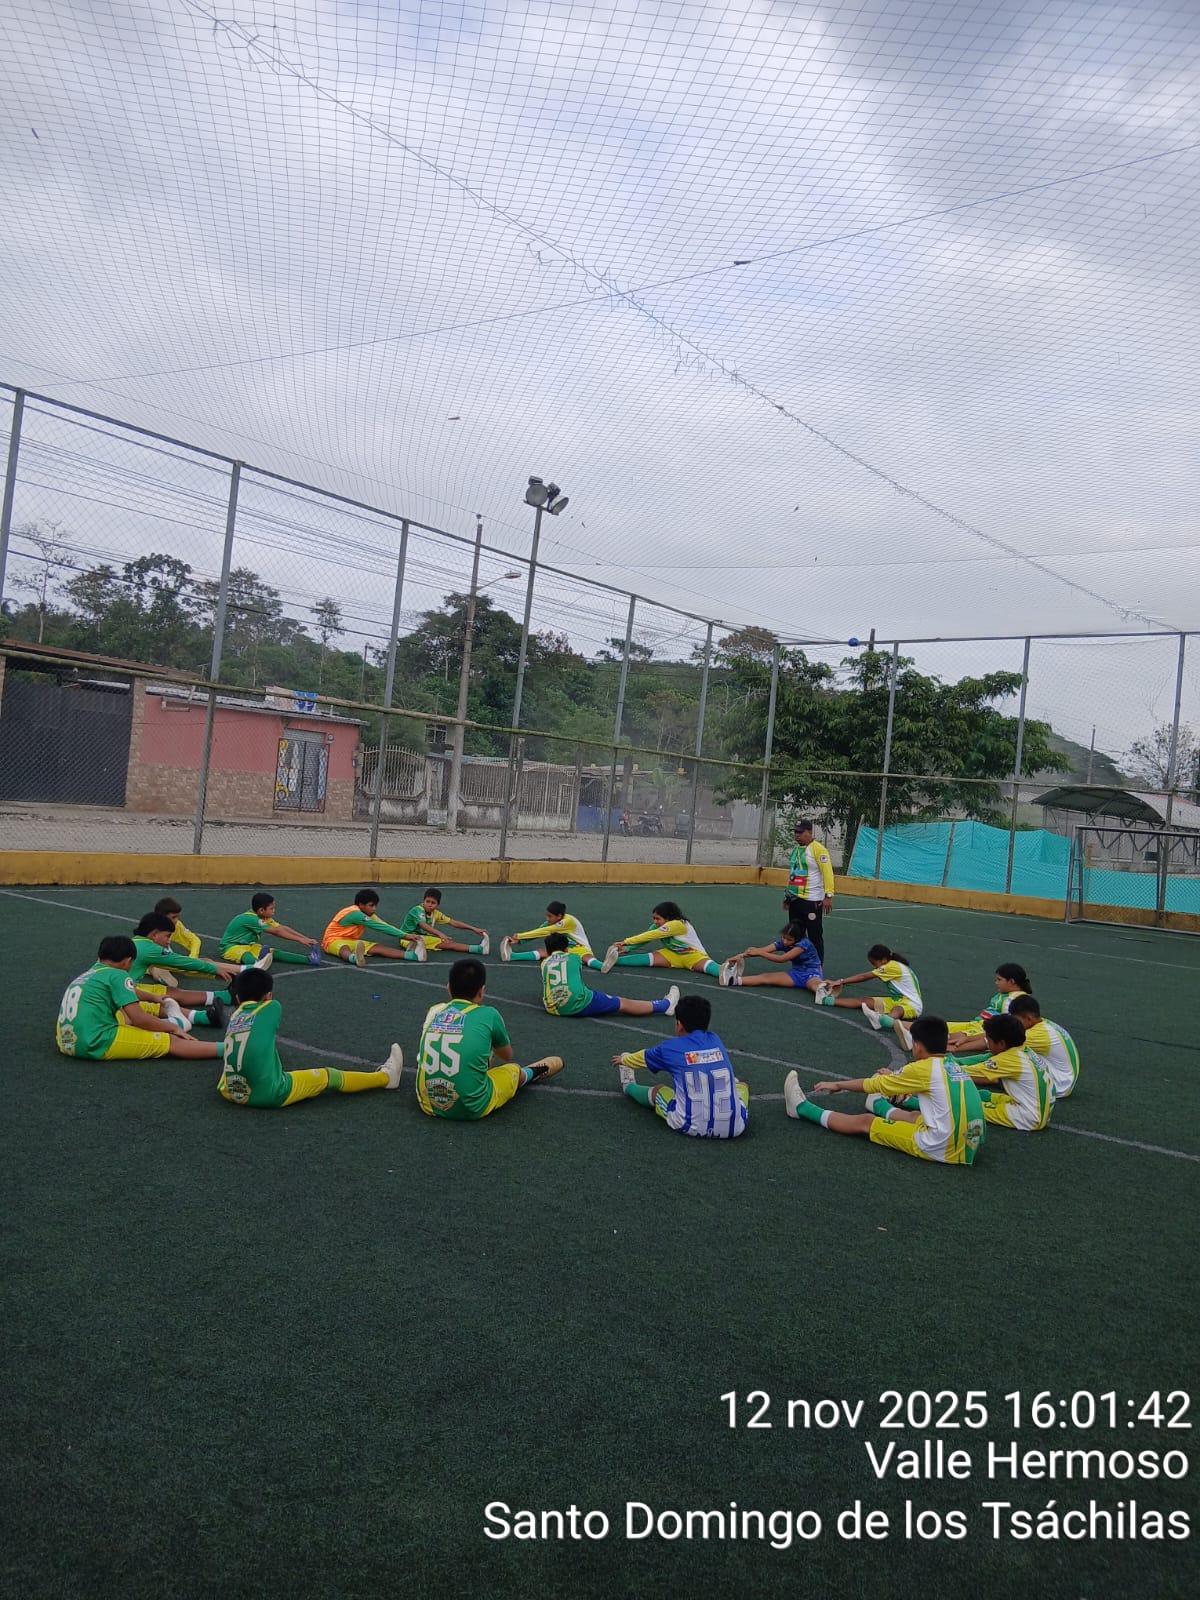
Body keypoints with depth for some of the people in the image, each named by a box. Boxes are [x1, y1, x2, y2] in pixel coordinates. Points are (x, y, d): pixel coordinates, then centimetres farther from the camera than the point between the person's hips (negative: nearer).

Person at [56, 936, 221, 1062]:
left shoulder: (87, 975, 21)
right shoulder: (117, 975, -4)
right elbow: (139, 1019, -10)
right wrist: (174, 1027, 2)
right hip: (97, 1045, -9)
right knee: (172, 1042, -6)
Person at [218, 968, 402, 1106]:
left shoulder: (235, 1015, 8)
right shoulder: (271, 1007, -4)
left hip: (230, 1093, 5)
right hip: (270, 1095, -5)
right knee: (329, 1076, 12)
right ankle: (385, 1077, 28)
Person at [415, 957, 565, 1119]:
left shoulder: (433, 1011, 4)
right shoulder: (488, 1014, -4)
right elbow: (507, 1056, 16)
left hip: (429, 1106, 3)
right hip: (473, 1109, -3)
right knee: (514, 1070, 26)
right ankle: (529, 1074, 58)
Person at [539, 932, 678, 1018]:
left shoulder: (545, 963, 18)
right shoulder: (573, 957, 16)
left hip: (554, 1009, 3)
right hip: (578, 1004, -3)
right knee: (625, 1004, 7)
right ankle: (666, 1005, 17)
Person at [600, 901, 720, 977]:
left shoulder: (678, 924, -24)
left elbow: (651, 936, -25)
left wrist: (626, 942, -23)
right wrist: (628, 948, -15)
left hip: (693, 955, -5)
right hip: (673, 954, 5)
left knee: (708, 966, -39)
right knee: (647, 958, -22)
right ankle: (614, 960, -43)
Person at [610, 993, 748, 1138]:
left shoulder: (669, 1048, 1)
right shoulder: (715, 1040, 10)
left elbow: (641, 1058, 24)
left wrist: (622, 1060, 48)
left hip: (692, 1127, -1)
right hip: (734, 1128, 1)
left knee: (657, 1090, 27)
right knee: (742, 1085, 31)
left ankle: (628, 1086, 55)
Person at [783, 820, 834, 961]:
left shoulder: (818, 849, -11)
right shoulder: (796, 848, 14)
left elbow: (827, 872, -16)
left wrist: (828, 895, -22)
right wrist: (788, 895, 24)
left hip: (812, 901, -8)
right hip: (795, 900, 8)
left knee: (815, 936, 0)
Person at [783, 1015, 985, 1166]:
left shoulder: (922, 1068, -11)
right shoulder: (953, 1066, 9)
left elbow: (873, 1085, 1)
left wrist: (838, 1085, 17)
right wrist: (893, 1078, 44)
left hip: (940, 1149, -7)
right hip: (969, 1148, 7)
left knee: (865, 1121, 7)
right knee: (914, 1115, 33)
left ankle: (802, 1108, 21)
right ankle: (879, 1106, 65)